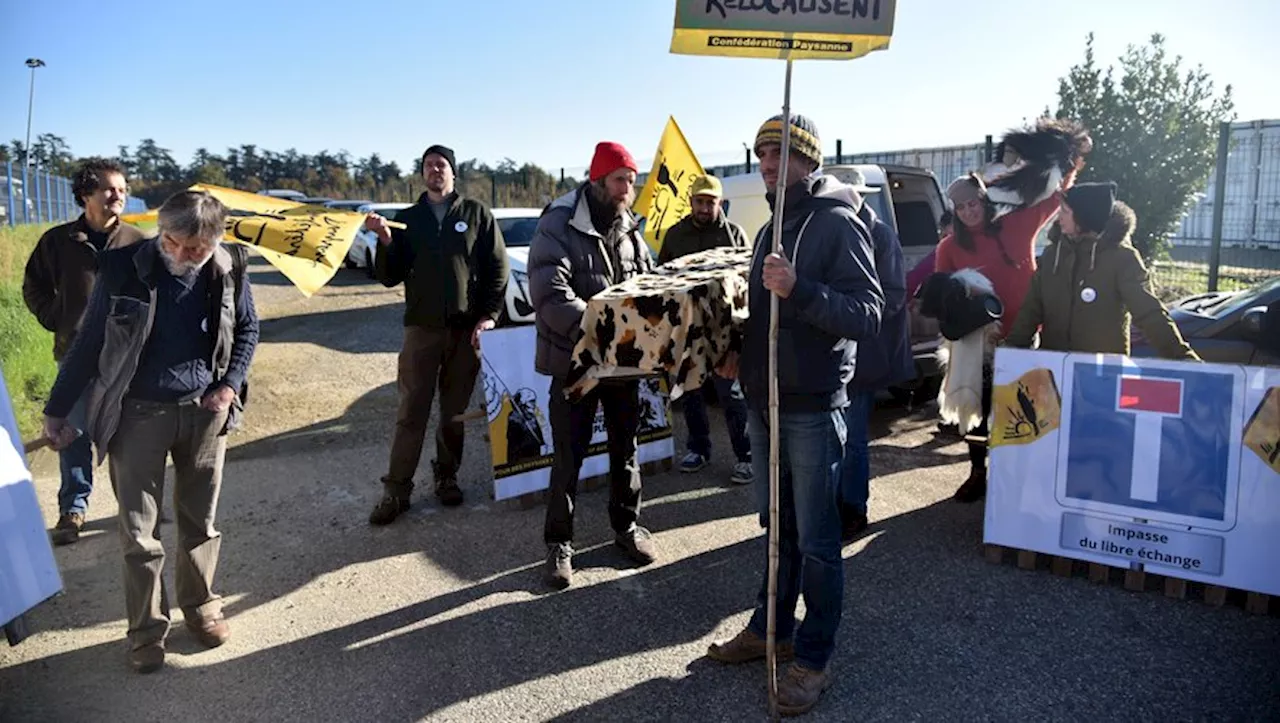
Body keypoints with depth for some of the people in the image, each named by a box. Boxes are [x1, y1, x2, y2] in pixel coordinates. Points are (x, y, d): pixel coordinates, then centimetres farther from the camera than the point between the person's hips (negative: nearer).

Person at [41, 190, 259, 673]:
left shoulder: (227, 275, -8)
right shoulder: (123, 268, -13)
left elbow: (247, 330, 8)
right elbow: (89, 342, -5)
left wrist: (230, 384, -5)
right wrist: (56, 410, 0)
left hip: (204, 412, 2)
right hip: (138, 414, -1)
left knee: (200, 522, 13)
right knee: (139, 531, 5)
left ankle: (201, 607, 33)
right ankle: (147, 629, 22)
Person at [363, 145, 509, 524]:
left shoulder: (477, 214, 6)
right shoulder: (407, 219, 11)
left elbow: (498, 267, 3)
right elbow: (389, 277, 7)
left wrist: (488, 316, -5)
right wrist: (386, 241, -10)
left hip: (466, 329, 0)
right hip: (421, 327, 1)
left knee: (456, 410, 8)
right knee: (411, 411, -1)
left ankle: (447, 476, 23)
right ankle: (396, 489, 5)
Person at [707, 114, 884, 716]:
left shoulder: (838, 224, -10)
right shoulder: (770, 230, 16)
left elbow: (869, 315, -19)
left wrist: (799, 290, -32)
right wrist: (740, 353, 8)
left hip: (812, 408, -8)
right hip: (764, 402, 8)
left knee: (816, 539, 2)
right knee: (779, 527, 18)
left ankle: (814, 656, 15)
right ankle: (772, 628, 32)